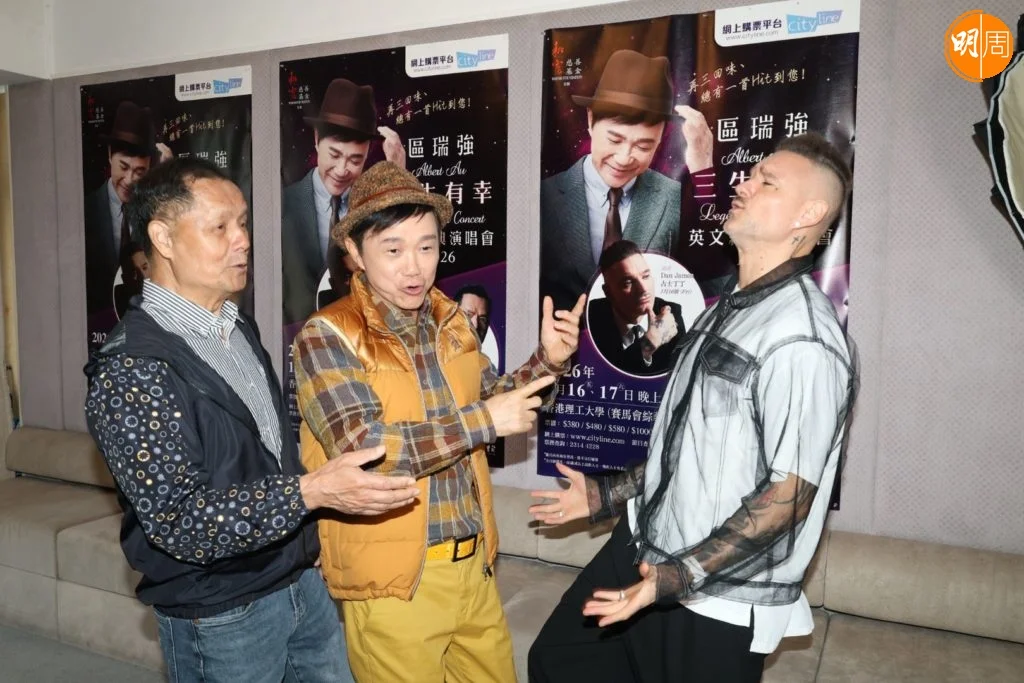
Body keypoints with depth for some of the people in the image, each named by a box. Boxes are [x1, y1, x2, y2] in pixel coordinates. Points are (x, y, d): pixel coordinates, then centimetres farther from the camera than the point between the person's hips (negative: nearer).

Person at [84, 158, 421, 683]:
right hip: (220, 619, -7)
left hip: (303, 582, 7)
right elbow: (178, 521, -24)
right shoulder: (130, 370, -20)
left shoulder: (239, 329, 6)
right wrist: (311, 492, -32)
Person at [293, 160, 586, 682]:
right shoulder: (326, 336, -14)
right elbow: (361, 449, -25)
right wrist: (481, 422, -22)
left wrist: (547, 360, -4)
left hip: (474, 565, 6)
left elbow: (489, 401, 12)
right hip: (394, 581, -6)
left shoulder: (449, 320, 4)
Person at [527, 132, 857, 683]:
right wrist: (607, 495, 16)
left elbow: (788, 494, -21)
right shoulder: (729, 308, 7)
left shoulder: (802, 339, -21)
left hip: (716, 600, -8)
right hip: (641, 551, 8)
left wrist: (682, 575, -26)